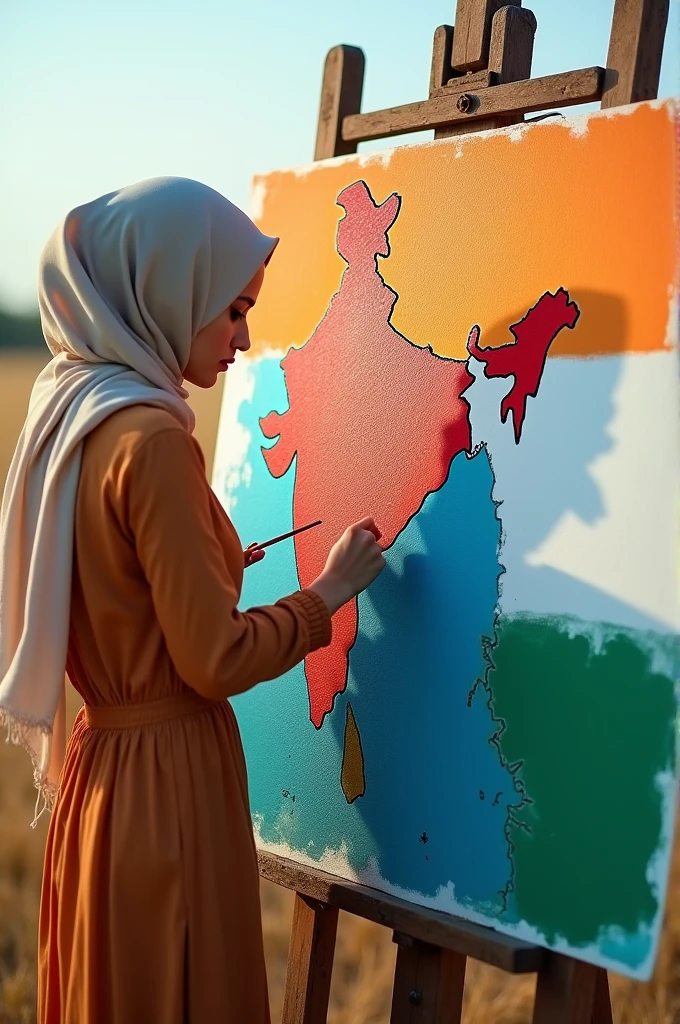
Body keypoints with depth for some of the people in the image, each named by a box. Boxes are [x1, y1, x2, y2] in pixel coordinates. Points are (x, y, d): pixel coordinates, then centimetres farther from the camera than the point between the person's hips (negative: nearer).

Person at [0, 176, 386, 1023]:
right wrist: (330, 592, -6)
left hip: (99, 761, 8)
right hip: (167, 775, -8)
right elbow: (218, 661, -19)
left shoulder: (69, 407, 5)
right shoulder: (150, 439, -20)